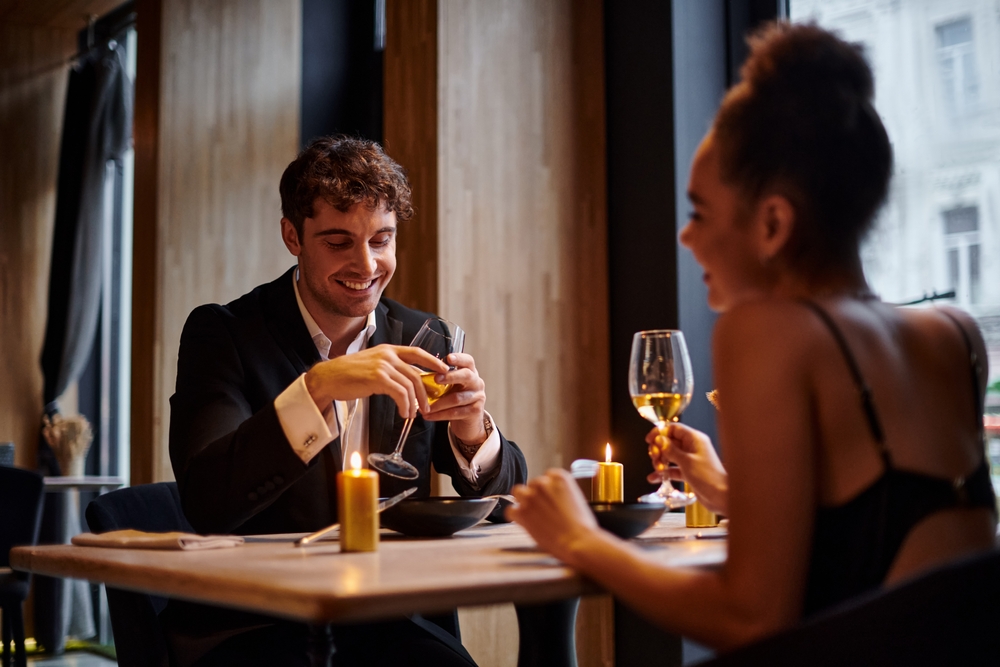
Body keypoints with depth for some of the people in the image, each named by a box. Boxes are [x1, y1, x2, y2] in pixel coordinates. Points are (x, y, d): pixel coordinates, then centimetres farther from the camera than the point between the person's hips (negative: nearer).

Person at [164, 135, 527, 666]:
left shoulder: (420, 340, 6)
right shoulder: (221, 334, -5)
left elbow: (508, 501, 5)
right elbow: (204, 502, -20)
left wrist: (473, 433, -17)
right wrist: (317, 388, -30)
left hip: (390, 624, 2)